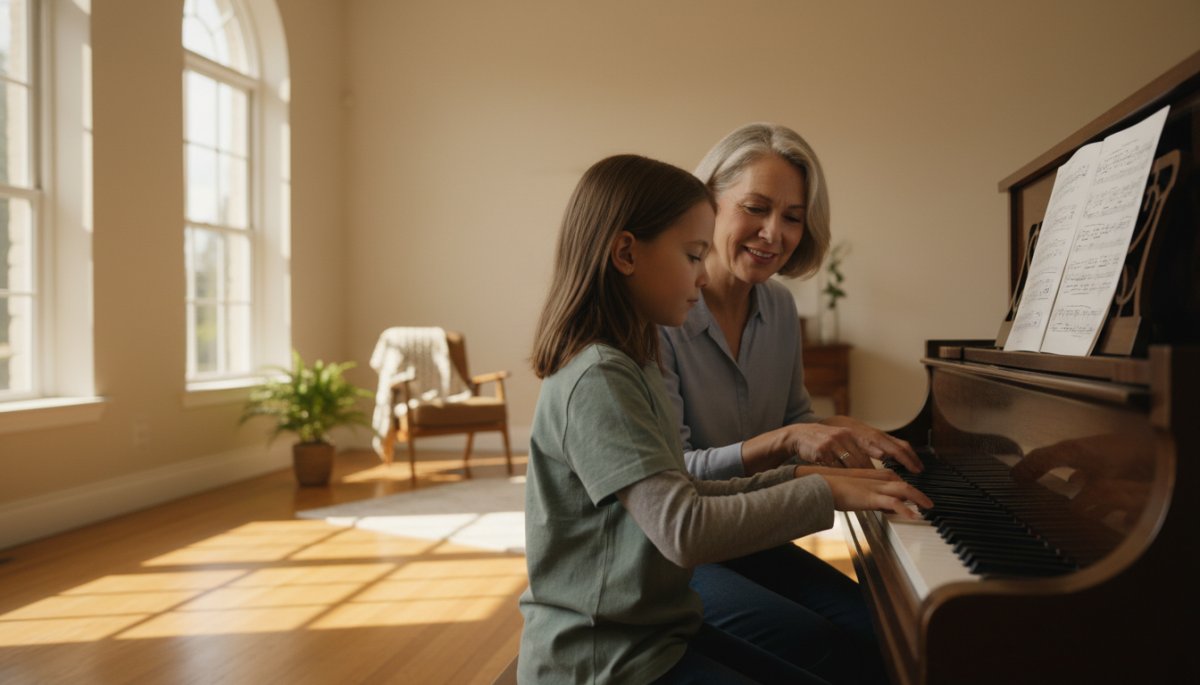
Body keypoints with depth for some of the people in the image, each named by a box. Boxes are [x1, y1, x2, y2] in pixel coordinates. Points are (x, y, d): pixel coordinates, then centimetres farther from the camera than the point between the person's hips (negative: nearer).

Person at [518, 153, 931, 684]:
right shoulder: (596, 381, -22)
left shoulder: (627, 365, 9)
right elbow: (686, 531, -28)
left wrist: (792, 479, 4)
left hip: (656, 633, 9)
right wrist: (824, 493, -20)